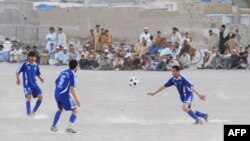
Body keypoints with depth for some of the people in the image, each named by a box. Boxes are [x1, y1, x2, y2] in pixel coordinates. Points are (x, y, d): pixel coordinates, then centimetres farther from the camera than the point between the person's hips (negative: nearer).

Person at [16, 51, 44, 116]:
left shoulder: (36, 65, 9)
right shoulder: (24, 64, -5)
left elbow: (38, 73, 22)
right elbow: (17, 72, -1)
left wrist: (40, 78, 2)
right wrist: (18, 79, -17)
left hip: (34, 84, 5)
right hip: (27, 84, -5)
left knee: (40, 96, -5)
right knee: (29, 96, -22)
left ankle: (34, 111, 9)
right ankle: (28, 113, -15)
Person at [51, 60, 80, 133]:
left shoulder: (63, 72, 15)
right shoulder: (72, 74, -8)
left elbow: (56, 82, 21)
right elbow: (72, 88, -15)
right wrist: (76, 99, -15)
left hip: (56, 94, 8)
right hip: (64, 95, -8)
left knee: (60, 109, 30)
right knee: (75, 110, 0)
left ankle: (53, 126, 30)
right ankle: (69, 127, -13)